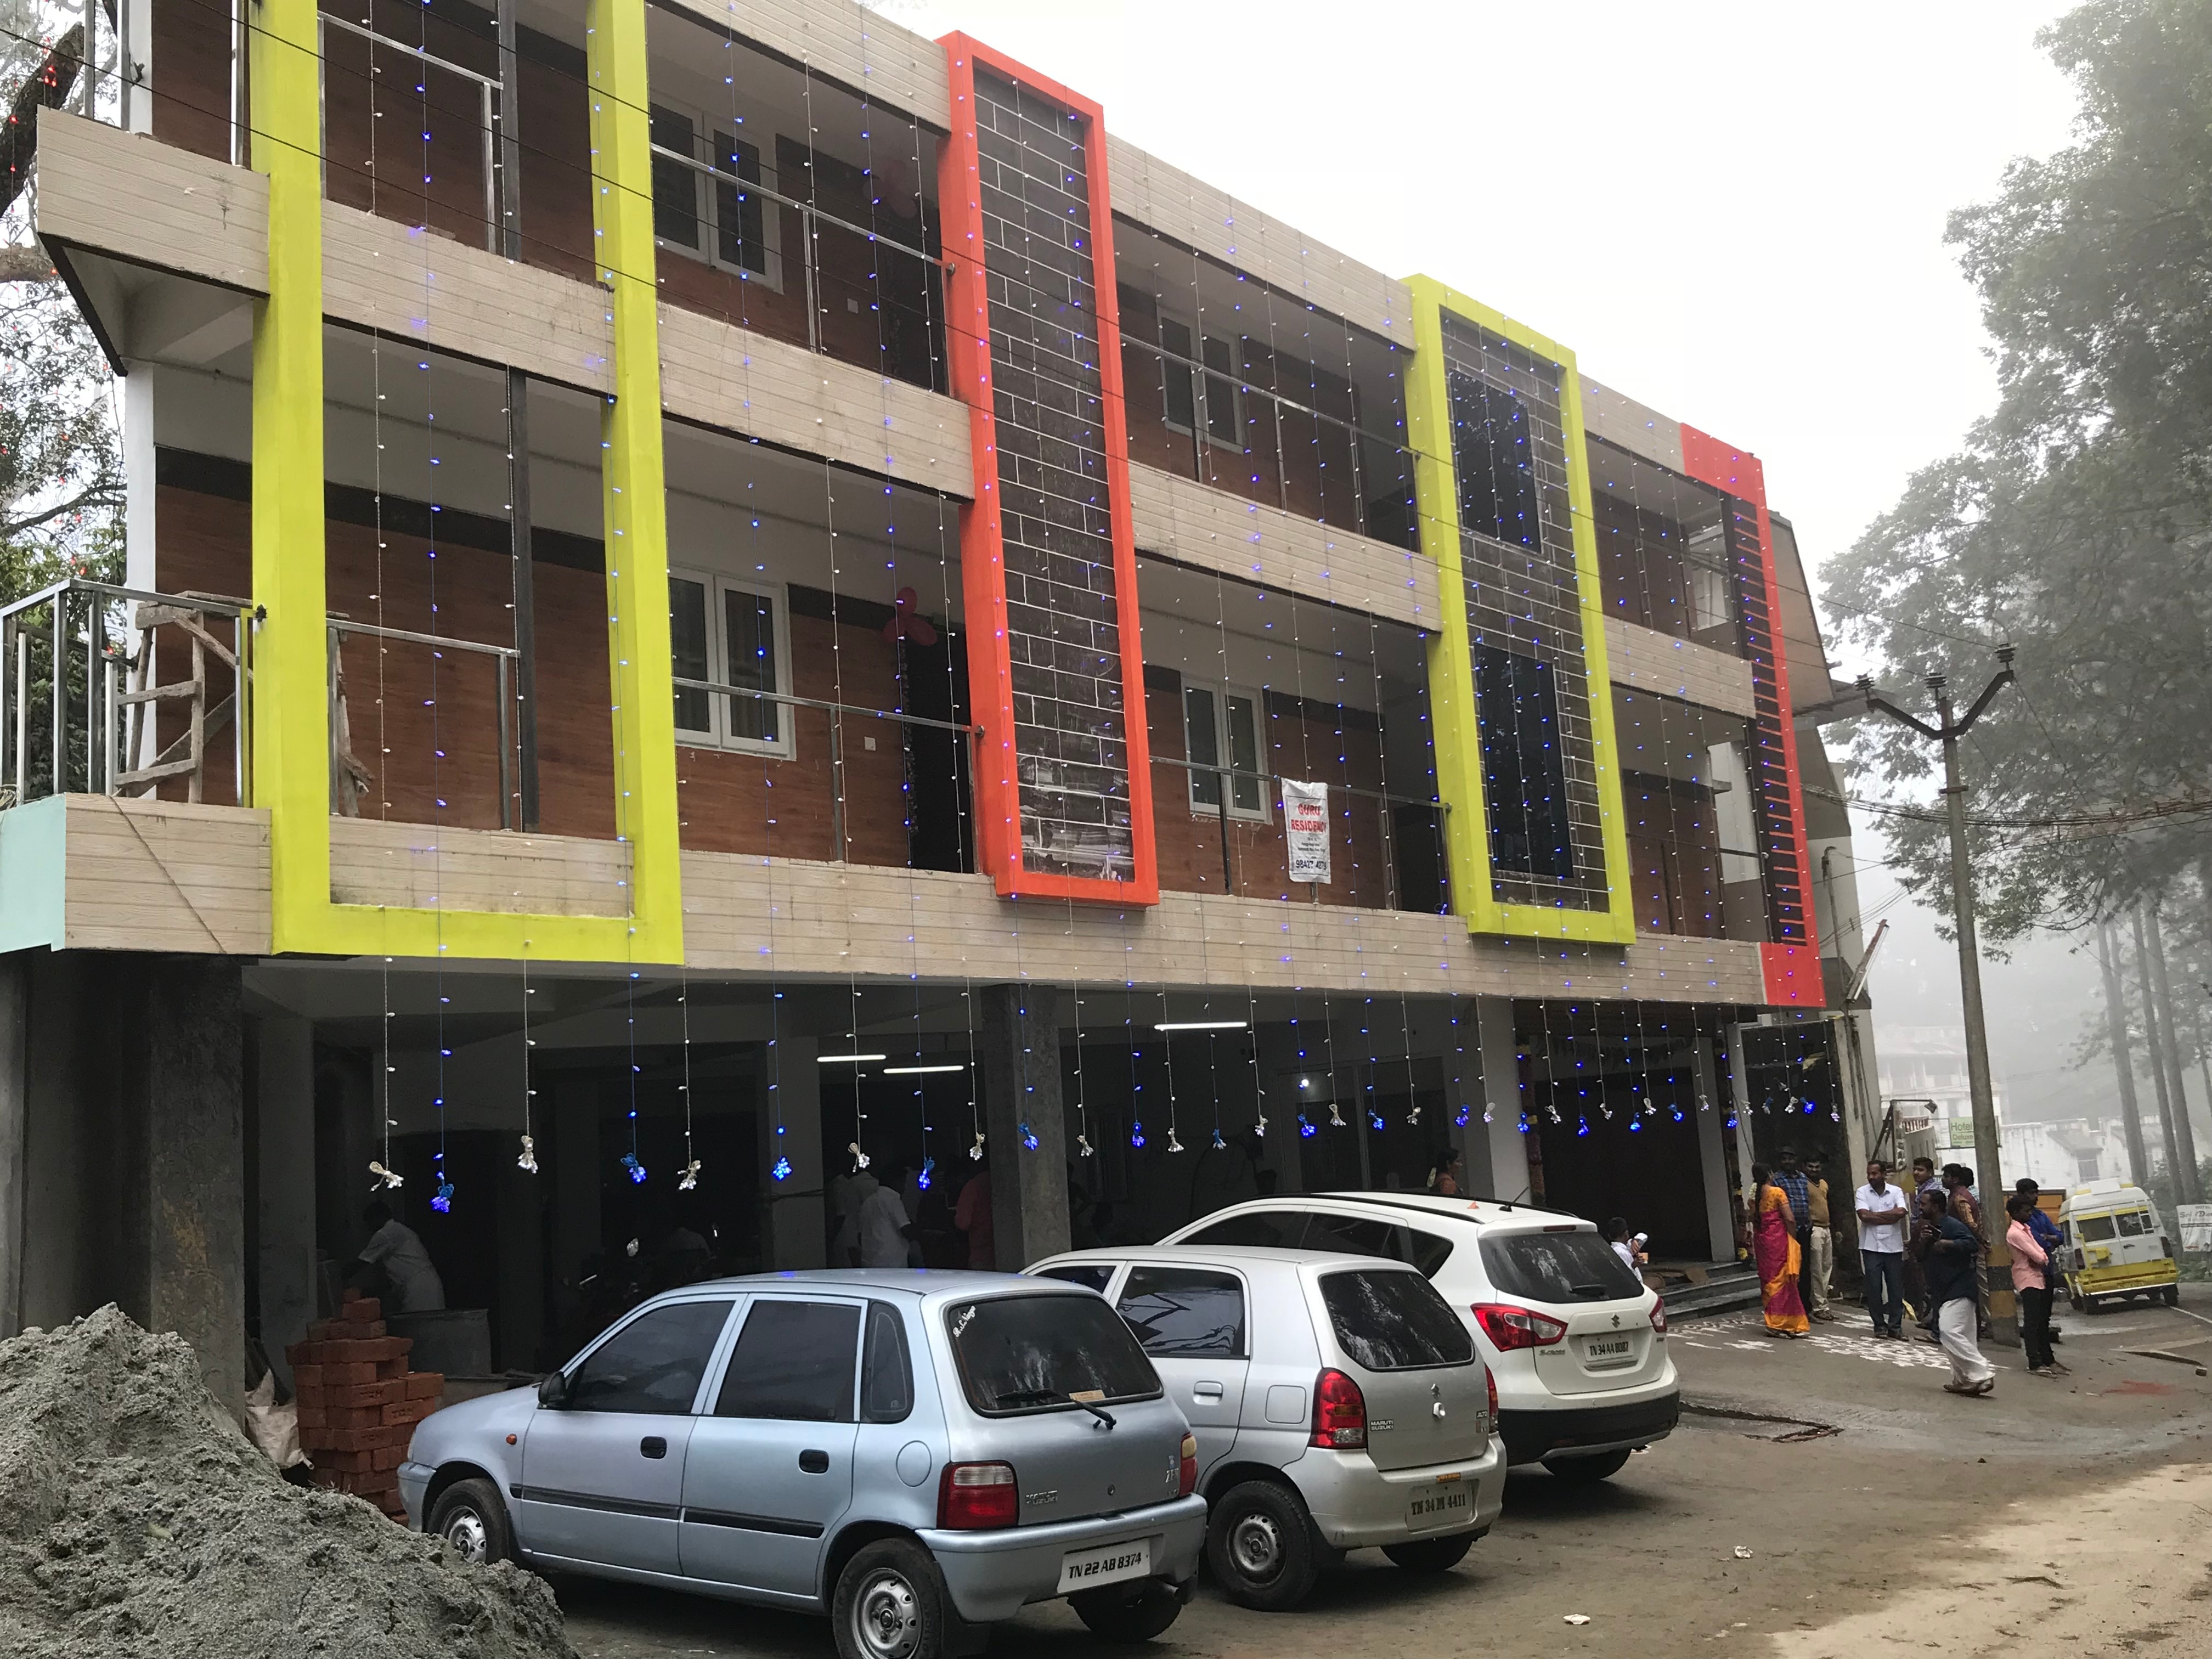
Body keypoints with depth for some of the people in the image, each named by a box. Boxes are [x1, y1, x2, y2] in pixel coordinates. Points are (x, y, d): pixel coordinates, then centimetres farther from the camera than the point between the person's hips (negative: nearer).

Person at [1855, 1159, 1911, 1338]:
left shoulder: (1896, 1192, 2)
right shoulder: (1863, 1192, 1)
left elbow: (1901, 1212, -15)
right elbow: (1864, 1215, -13)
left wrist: (1875, 1215, -11)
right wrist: (1889, 1216, -9)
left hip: (1893, 1247, 1)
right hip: (1871, 1247, 0)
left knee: (1896, 1288, 3)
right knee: (1874, 1288, 1)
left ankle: (1895, 1326, 11)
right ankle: (1879, 1325, 12)